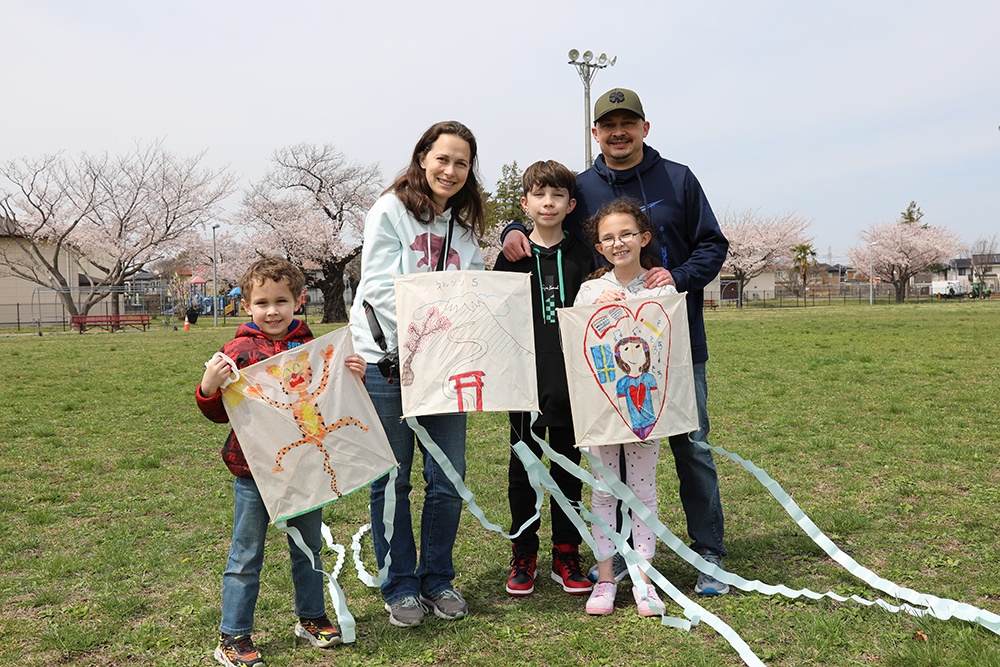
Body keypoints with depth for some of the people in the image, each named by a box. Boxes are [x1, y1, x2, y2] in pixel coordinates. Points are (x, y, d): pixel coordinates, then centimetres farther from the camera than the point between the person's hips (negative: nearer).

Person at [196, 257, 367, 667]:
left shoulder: (311, 347, 1)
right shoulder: (239, 351, -7)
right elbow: (219, 413, -4)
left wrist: (353, 375, -6)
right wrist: (208, 388, -24)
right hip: (254, 471, -3)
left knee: (308, 548, 19)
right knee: (246, 556, 9)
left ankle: (311, 618, 37)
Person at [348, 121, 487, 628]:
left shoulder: (466, 225, 15)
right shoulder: (391, 210, -1)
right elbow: (381, 287, -11)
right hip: (387, 358, -4)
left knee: (448, 480, 5)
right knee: (392, 481, 5)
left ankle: (438, 580, 24)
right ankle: (400, 587, 20)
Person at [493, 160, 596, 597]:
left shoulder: (582, 256, 5)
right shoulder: (512, 255, 4)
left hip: (571, 380, 1)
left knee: (568, 466, 9)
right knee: (524, 467, 7)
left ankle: (565, 556, 22)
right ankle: (523, 556, 21)